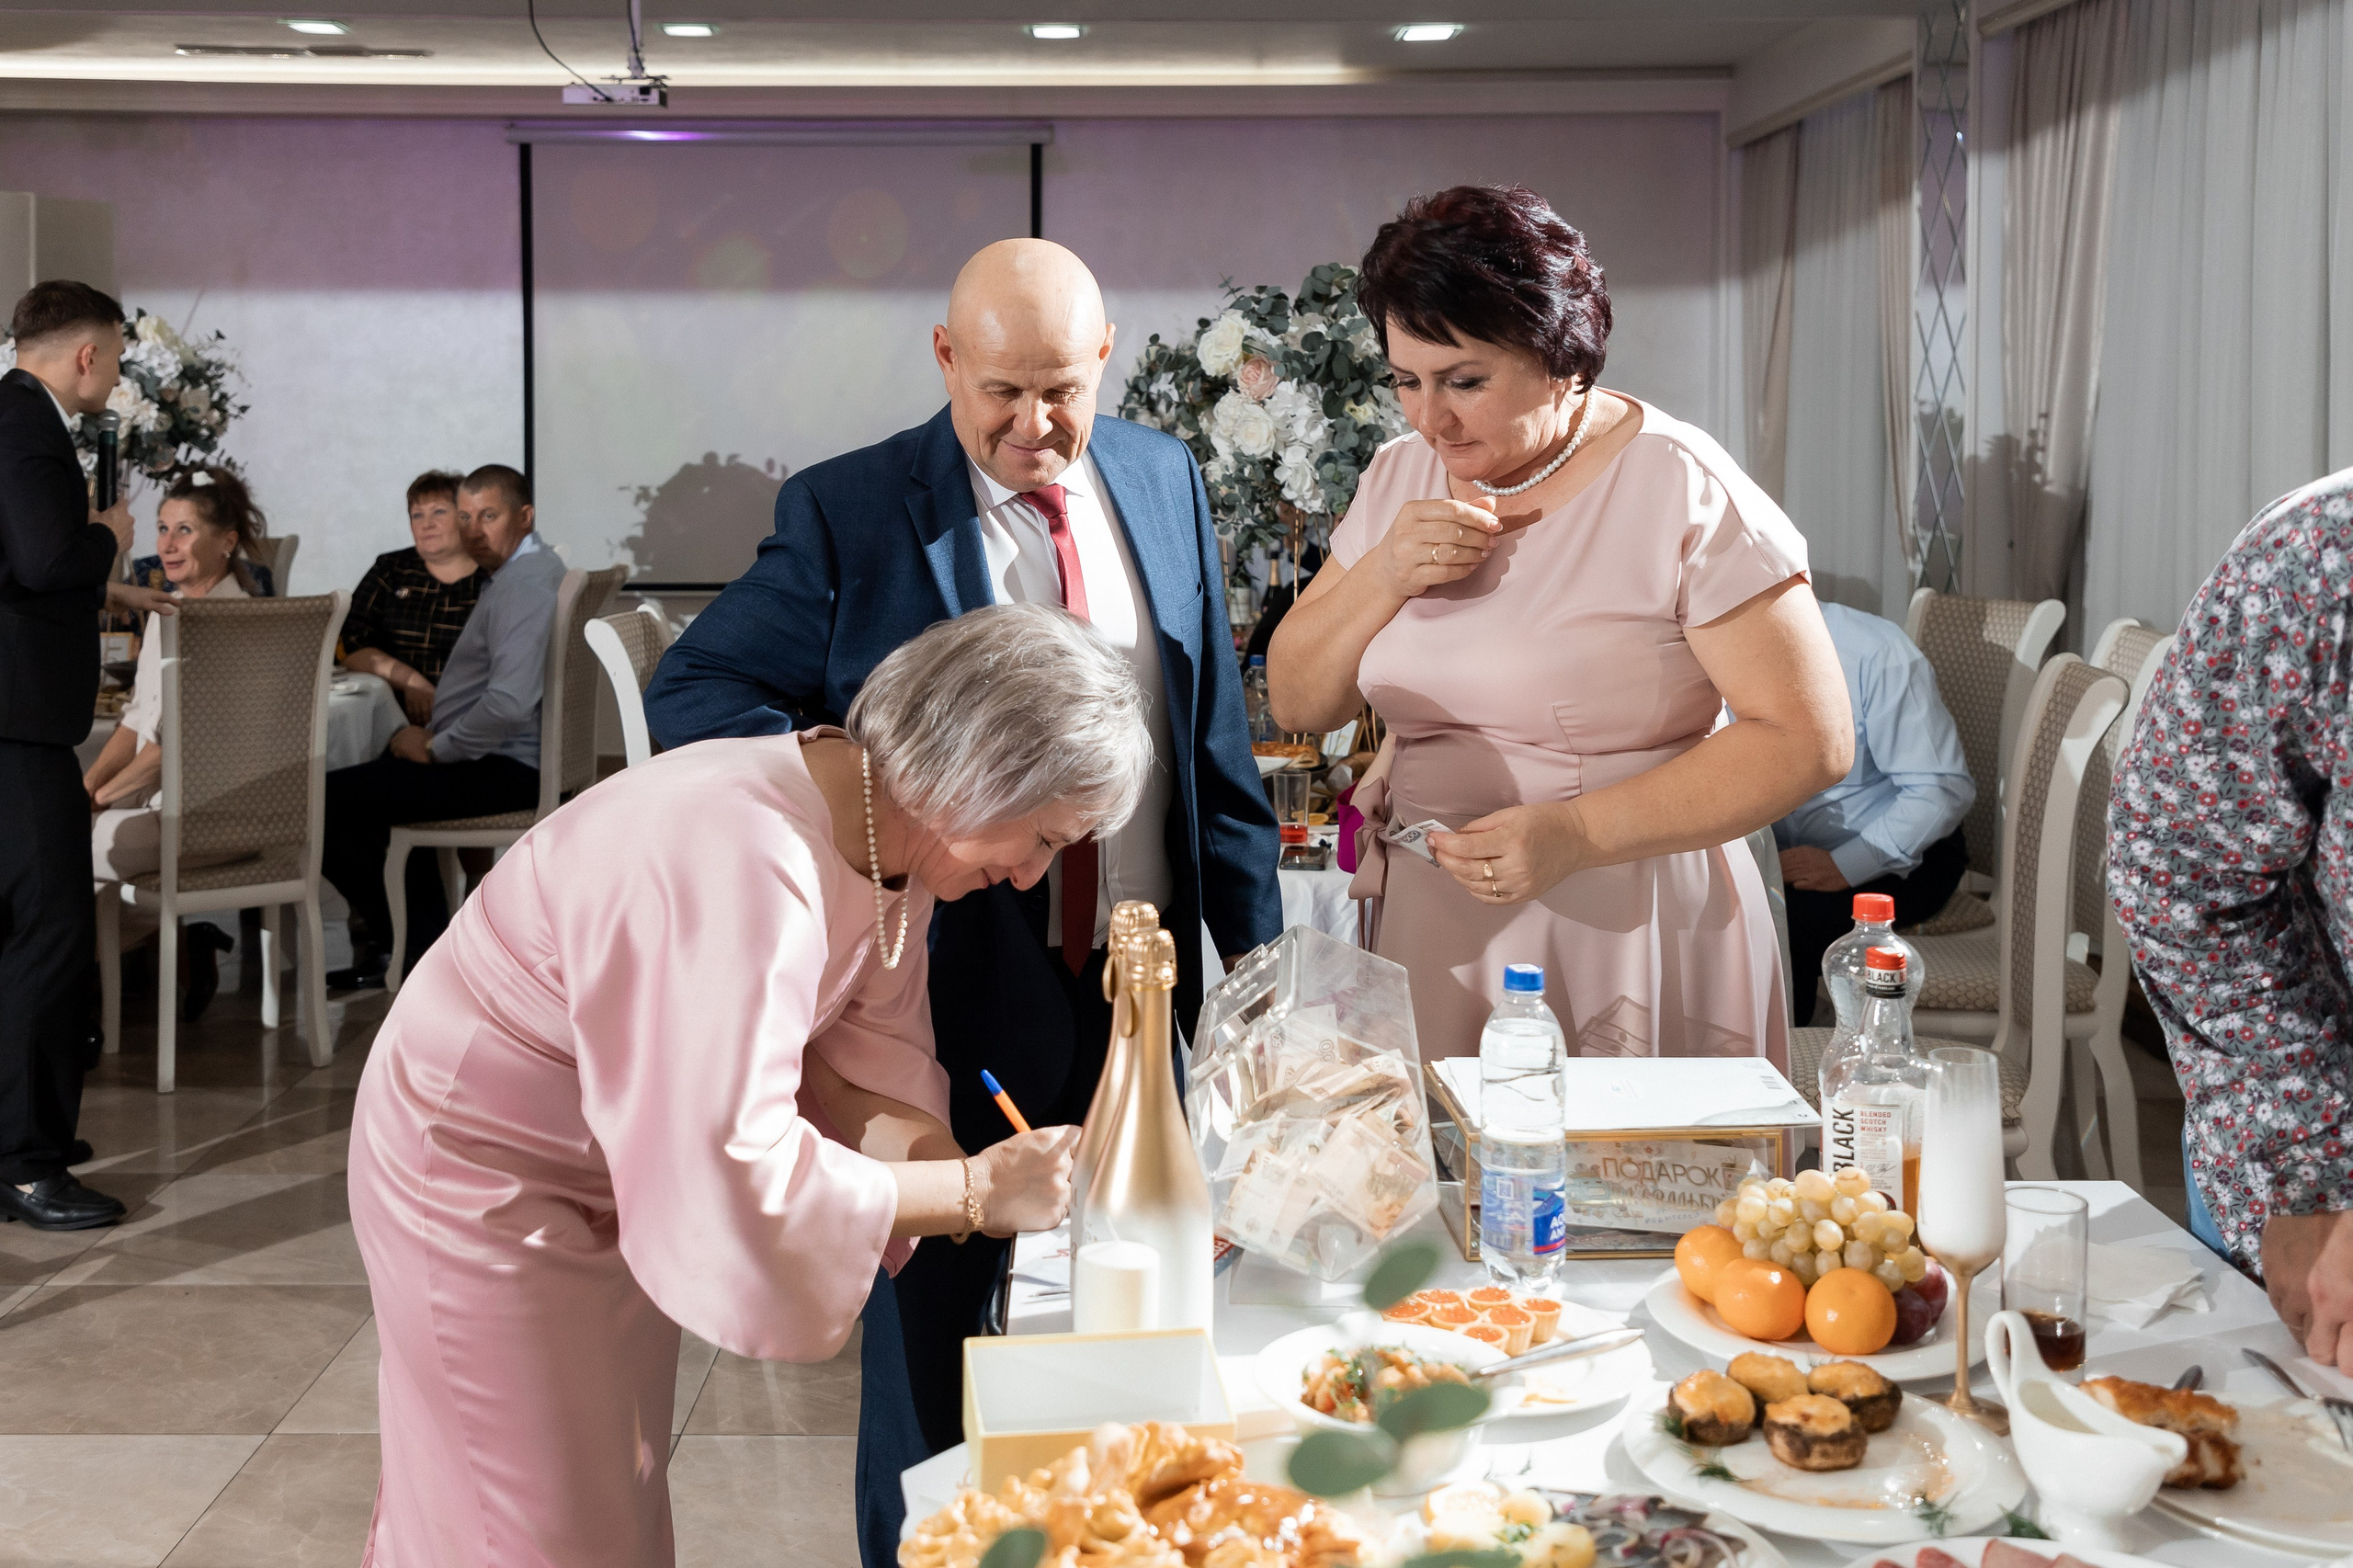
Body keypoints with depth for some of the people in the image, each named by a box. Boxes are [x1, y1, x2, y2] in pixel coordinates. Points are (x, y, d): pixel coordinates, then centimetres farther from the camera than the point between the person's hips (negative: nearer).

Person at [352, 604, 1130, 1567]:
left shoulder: (888, 831, -8)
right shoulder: (741, 863, -38)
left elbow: (859, 1055, -4)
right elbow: (735, 1178, -41)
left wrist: (953, 1162, -22)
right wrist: (978, 1191, -33)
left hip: (627, 1161, 9)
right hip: (489, 1181, -9)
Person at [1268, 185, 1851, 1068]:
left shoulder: (1678, 489, -11)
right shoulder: (1399, 479, 7)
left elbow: (1810, 737, -15)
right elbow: (1297, 705, 8)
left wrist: (1576, 834, -22)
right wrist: (1381, 579, -11)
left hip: (1629, 947, -4)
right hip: (1433, 942, 5)